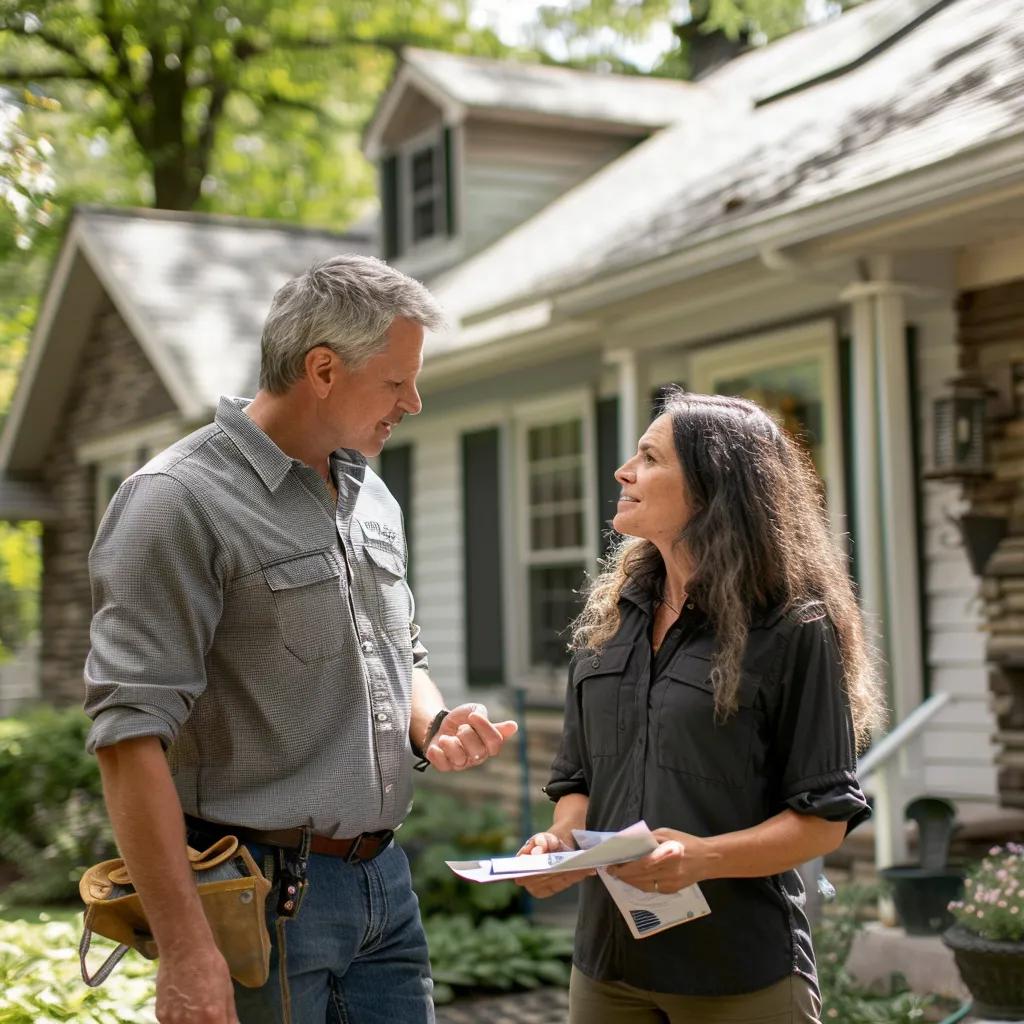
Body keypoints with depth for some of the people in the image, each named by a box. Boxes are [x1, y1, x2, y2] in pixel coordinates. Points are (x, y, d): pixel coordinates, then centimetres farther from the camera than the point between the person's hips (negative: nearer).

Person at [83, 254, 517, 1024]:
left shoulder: (371, 497, 11)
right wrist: (186, 950, -22)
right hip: (262, 895, -7)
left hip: (383, 879, 7)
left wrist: (434, 725, 0)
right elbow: (131, 734, -19)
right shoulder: (180, 502, -14)